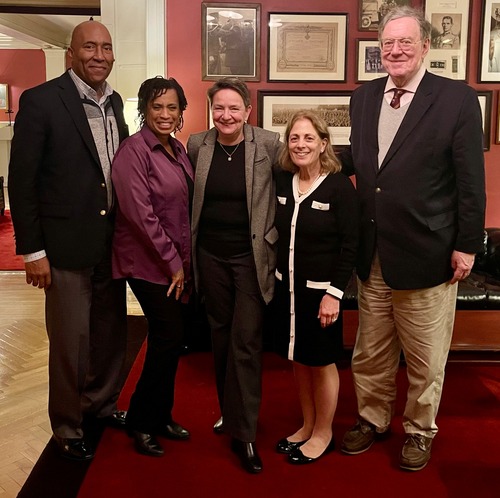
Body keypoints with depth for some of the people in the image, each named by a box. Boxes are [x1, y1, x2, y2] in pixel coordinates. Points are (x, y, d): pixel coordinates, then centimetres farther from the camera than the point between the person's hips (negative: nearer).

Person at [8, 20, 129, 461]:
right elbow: (22, 181, -10)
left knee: (112, 332, 15)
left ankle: (101, 403, 38)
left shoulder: (114, 102, 9)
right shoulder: (41, 101, -10)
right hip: (67, 243, -5)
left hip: (112, 240, 6)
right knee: (71, 340, 6)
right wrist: (32, 250, -12)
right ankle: (68, 425, 27)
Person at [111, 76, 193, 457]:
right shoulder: (133, 151, -13)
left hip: (177, 261, 7)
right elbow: (140, 213, -19)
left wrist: (185, 259, 8)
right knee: (169, 338, -5)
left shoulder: (178, 150, 10)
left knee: (169, 340, 12)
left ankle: (161, 417, 29)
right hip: (149, 263, -7)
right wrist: (172, 261, -15)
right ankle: (140, 422, 15)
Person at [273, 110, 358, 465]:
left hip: (321, 290, -5)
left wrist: (334, 293, -16)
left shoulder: (340, 186, -12)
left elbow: (349, 247, -12)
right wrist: (274, 277, 5)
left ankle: (323, 433, 28)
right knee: (299, 359, 16)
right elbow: (275, 235, 8)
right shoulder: (281, 182, 2)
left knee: (322, 362, 9)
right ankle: (308, 426, 34)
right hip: (286, 286, 5)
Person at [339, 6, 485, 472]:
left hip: (426, 254, -4)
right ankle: (372, 418, 40)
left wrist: (466, 246, -9)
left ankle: (419, 430, 36)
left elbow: (470, 181, -8)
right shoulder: (363, 96, 6)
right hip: (371, 254, 5)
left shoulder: (458, 99, -9)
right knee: (370, 352, 19)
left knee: (425, 359, 13)